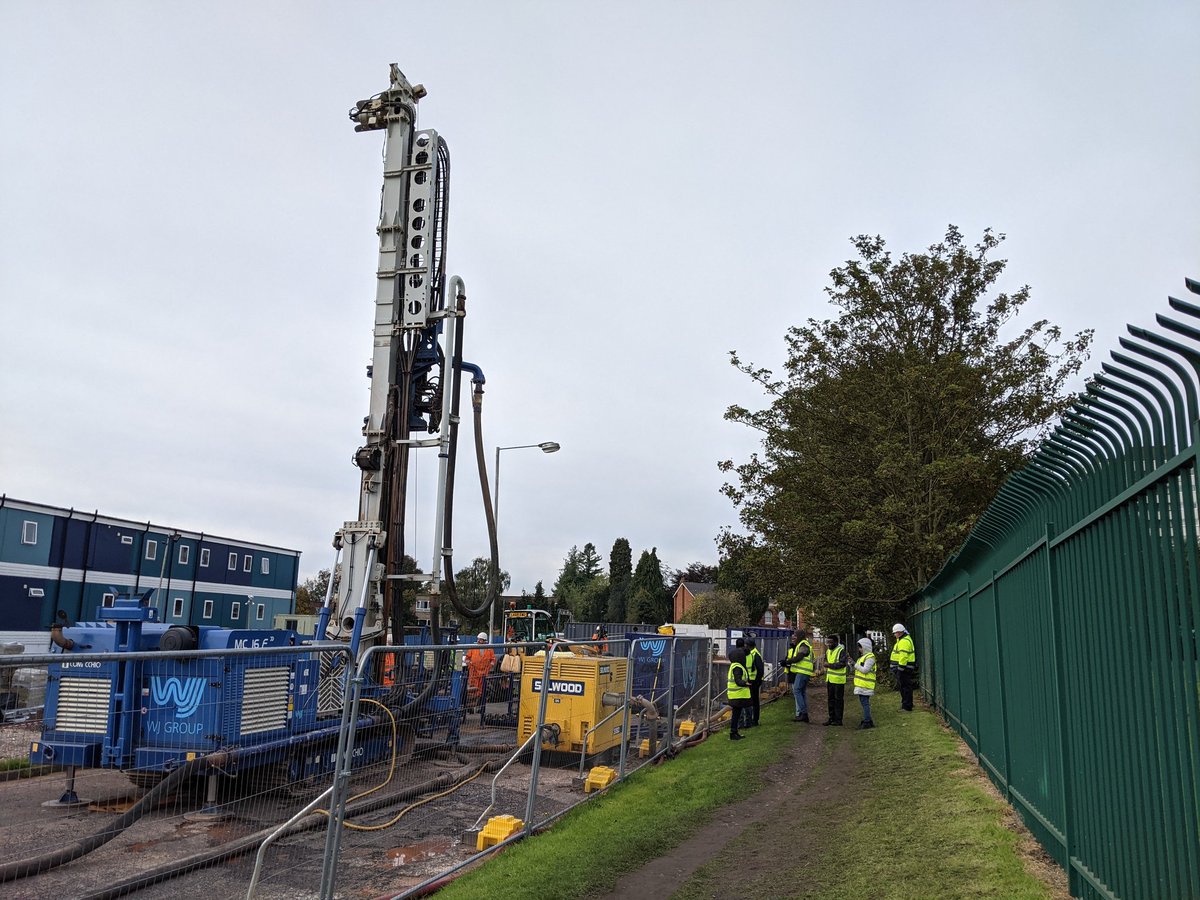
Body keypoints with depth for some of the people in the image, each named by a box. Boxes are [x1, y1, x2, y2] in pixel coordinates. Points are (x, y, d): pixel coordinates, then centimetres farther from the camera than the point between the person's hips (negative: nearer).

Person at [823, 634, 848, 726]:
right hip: (830, 679, 8)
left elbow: (842, 663, -22)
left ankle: (838, 719, 4)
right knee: (831, 699, 12)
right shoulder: (828, 651, 14)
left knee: (838, 700, -1)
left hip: (838, 680, -8)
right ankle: (831, 718, 19)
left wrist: (829, 665, -19)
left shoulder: (841, 650, -13)